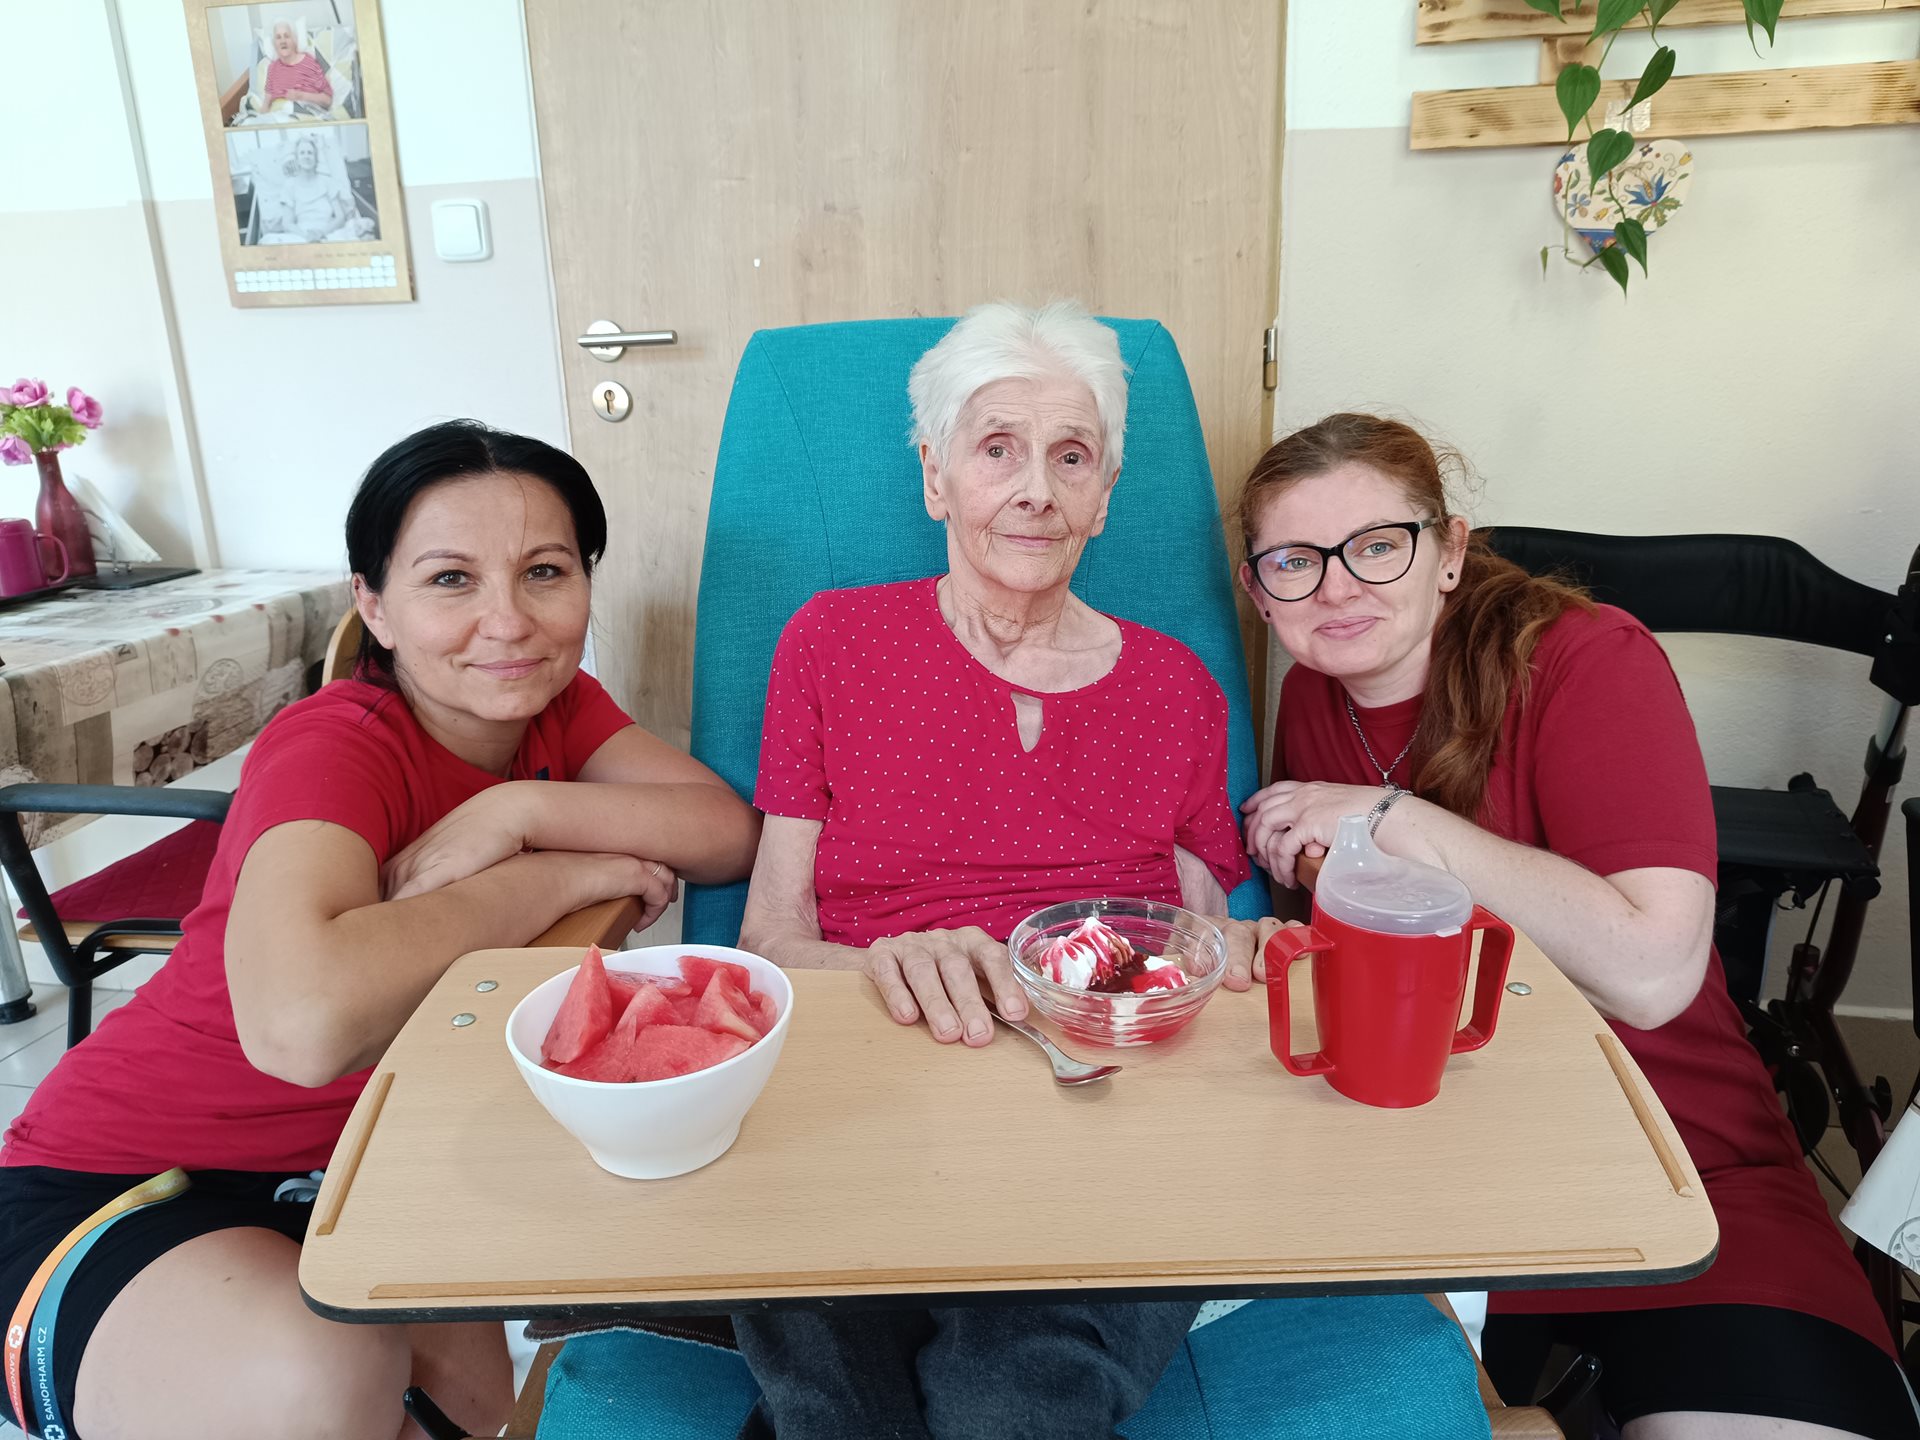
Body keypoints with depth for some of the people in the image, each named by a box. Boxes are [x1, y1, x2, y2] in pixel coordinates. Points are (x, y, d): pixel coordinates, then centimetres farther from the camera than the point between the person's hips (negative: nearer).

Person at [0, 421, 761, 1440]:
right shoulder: (338, 746, -26)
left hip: (365, 1152, 6)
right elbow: (305, 1020, -45)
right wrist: (561, 872, -32)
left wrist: (519, 810, -29)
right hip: (122, 1193, -6)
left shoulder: (550, 703, -5)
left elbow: (728, 830, -17)